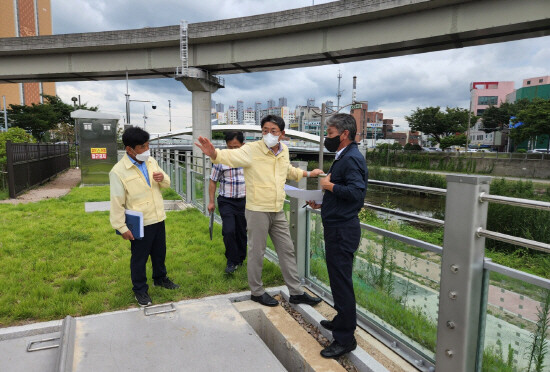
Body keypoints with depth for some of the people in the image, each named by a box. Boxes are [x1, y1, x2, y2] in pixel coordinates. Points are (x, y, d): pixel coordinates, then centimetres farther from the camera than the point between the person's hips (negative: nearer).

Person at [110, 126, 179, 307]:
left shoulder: (151, 161, 1)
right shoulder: (118, 172, -18)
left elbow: (167, 183, 12)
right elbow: (117, 203, -15)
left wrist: (163, 178, -12)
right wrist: (122, 228, -14)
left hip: (158, 218, 6)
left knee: (160, 252, 22)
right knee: (139, 258, 11)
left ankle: (160, 278, 45)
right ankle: (140, 290, 30)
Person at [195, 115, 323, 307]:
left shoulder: (284, 151, 6)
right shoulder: (252, 150, -15)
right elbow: (230, 156, -32)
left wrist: (308, 173, 32)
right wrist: (213, 153, -52)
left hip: (278, 212, 7)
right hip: (257, 211, -6)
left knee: (287, 250, 13)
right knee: (256, 253, 7)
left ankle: (296, 292, 27)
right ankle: (257, 292, 28)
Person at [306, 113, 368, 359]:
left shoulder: (352, 158, -16)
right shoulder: (344, 157, 16)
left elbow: (356, 191, -28)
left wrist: (330, 186, -15)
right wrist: (322, 203, 15)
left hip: (343, 230, -11)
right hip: (337, 227, 11)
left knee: (341, 282, -2)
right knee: (338, 279, 21)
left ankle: (345, 338, 10)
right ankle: (342, 321, 38)